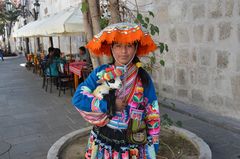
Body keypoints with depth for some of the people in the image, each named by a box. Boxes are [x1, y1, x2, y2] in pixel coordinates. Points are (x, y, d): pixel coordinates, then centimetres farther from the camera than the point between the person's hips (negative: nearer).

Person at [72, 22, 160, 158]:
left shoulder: (143, 78, -7)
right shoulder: (100, 73, -7)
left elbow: (153, 114, -3)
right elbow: (78, 98, -13)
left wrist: (153, 146, -2)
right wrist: (109, 105, -20)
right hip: (102, 143, 1)